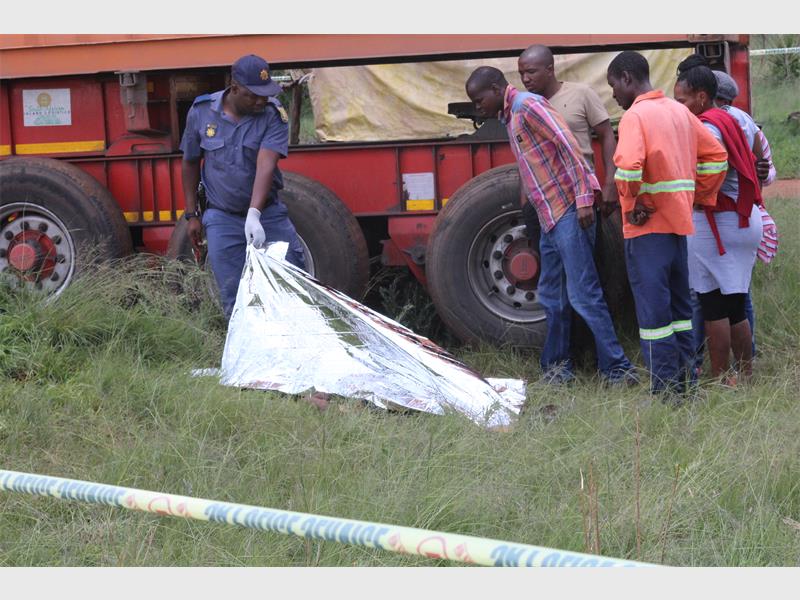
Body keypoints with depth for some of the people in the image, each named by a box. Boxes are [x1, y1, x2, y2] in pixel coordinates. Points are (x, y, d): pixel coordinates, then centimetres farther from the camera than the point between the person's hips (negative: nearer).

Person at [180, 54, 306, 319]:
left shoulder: (273, 115, -12)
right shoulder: (201, 112, -6)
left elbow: (265, 165, -26)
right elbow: (190, 163, 7)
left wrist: (254, 215, -38)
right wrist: (191, 215, 7)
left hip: (268, 214, 0)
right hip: (222, 218, 0)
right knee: (234, 299, -2)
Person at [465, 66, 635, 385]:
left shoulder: (528, 106, -11)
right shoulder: (509, 117, 18)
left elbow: (569, 147, -18)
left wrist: (583, 198, -22)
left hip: (568, 212, -10)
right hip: (550, 215, 10)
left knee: (584, 293, -10)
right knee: (551, 296, 13)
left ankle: (617, 368, -8)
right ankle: (557, 367, 21)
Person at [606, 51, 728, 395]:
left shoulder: (635, 116, -13)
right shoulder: (679, 112, 12)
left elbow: (628, 167, -29)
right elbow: (716, 157, 15)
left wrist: (633, 206, -15)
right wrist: (698, 198, 13)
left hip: (646, 226, -8)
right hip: (679, 222, 8)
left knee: (653, 310, -4)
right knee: (679, 304, 16)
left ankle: (664, 391, -3)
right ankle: (685, 383, 21)